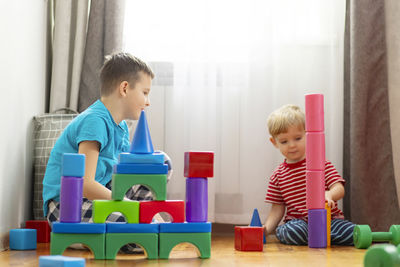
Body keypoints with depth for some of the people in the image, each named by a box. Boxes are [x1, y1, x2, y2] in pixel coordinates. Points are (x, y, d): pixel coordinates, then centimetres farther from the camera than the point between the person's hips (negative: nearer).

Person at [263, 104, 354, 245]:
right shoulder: (278, 176, 10)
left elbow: (339, 188, -6)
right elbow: (277, 209, 12)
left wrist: (329, 195, -32)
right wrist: (266, 229, -7)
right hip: (298, 221, -1)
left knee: (355, 233, -27)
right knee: (294, 231, -38)